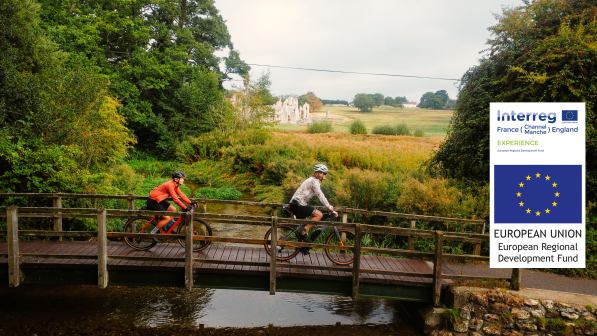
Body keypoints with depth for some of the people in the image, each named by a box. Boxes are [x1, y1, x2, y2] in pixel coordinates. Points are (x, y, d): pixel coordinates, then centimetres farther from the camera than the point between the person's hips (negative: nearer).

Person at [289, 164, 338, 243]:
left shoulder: (315, 181, 20)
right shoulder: (314, 181, -12)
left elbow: (320, 196, 24)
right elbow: (321, 196, -18)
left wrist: (329, 206, 17)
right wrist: (331, 209, -17)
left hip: (295, 204, 11)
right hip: (298, 204, -11)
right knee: (319, 215, -16)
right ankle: (303, 233, -13)